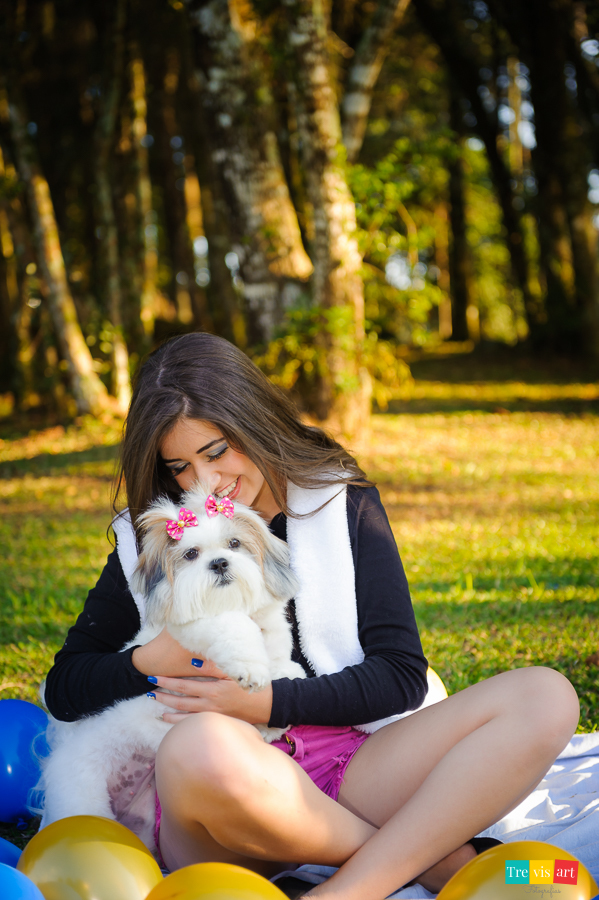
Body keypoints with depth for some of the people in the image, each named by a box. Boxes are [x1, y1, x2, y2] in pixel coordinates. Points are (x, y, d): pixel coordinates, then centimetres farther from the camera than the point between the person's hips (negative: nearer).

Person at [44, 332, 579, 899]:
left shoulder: (342, 504, 9)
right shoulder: (147, 542, 11)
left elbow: (401, 675, 3)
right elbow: (65, 688, 14)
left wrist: (266, 702, -12)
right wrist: (152, 663, -7)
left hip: (348, 769, 2)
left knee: (544, 698, -19)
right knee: (202, 746, -39)